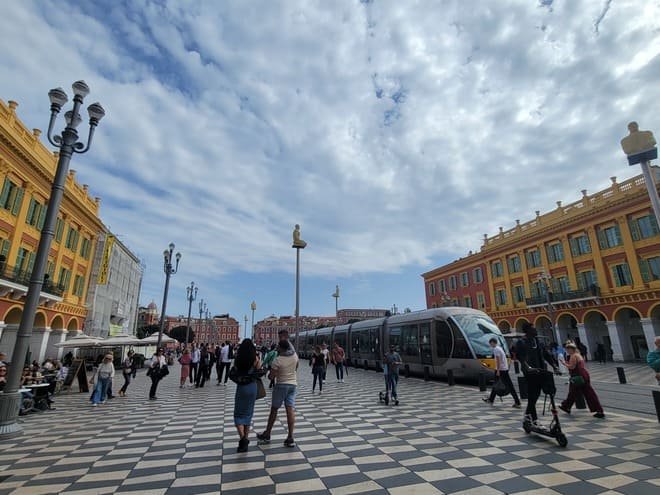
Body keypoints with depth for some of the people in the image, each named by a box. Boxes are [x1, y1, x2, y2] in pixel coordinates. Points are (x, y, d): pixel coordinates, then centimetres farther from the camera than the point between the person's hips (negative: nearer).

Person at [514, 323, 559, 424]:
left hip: (540, 371, 7)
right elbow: (520, 357, -19)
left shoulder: (538, 342, 13)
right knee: (532, 394, -2)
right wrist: (528, 367, -32)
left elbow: (546, 355, 15)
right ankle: (534, 419, 6)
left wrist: (554, 366, 3)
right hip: (530, 372, -7)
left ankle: (528, 413, 32)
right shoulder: (521, 343, -8)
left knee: (537, 393, 14)